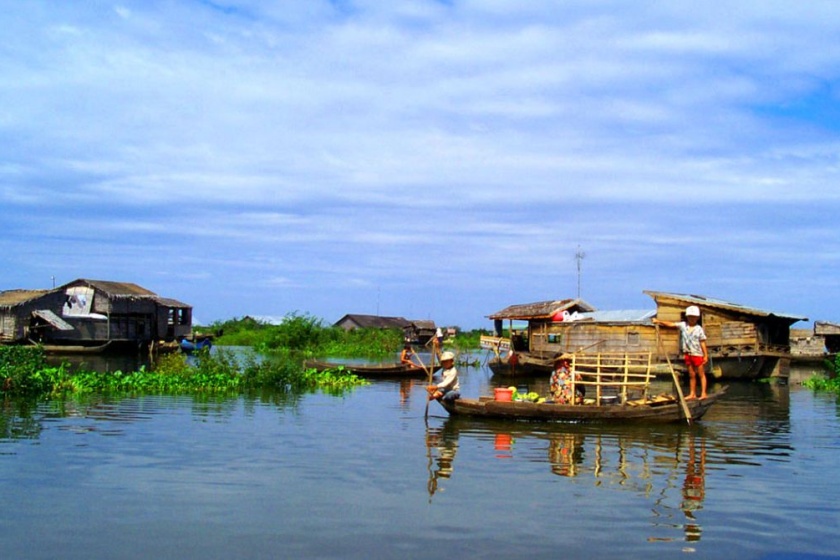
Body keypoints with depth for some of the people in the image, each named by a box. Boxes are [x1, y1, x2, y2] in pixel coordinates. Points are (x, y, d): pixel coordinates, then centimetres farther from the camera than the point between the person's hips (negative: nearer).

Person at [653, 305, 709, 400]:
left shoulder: (699, 329, -5)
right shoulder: (683, 325, 4)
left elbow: (702, 343, -5)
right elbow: (671, 324, 0)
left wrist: (706, 355, -7)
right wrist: (659, 322, -9)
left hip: (697, 354, -4)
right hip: (687, 354, 4)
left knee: (701, 374, 1)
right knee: (691, 375, 11)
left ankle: (703, 393, 3)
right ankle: (692, 394, 17)